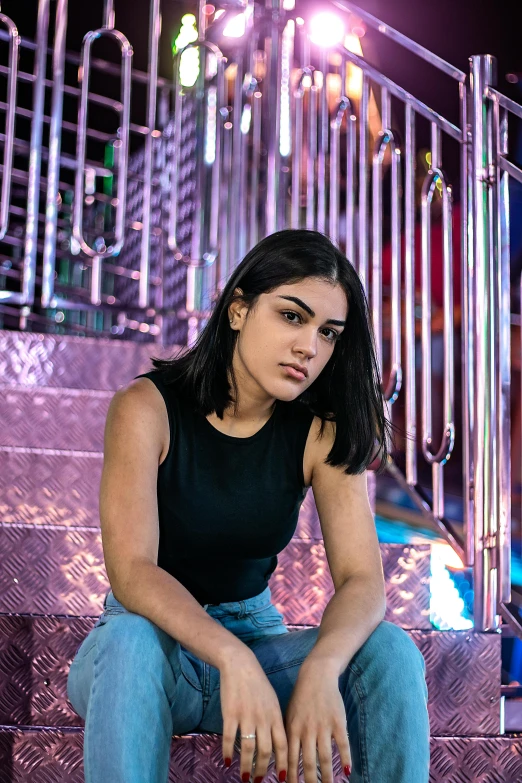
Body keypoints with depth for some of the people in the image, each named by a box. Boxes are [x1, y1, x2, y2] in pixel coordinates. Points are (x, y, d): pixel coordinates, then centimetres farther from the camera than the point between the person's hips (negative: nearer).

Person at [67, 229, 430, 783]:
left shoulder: (320, 432, -7)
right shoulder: (148, 408, -16)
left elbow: (363, 580, -16)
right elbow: (131, 570, -26)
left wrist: (320, 670, -38)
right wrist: (232, 660, -43)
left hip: (255, 631, 3)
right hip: (155, 638, -3)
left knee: (391, 649, -23)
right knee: (129, 640, -37)